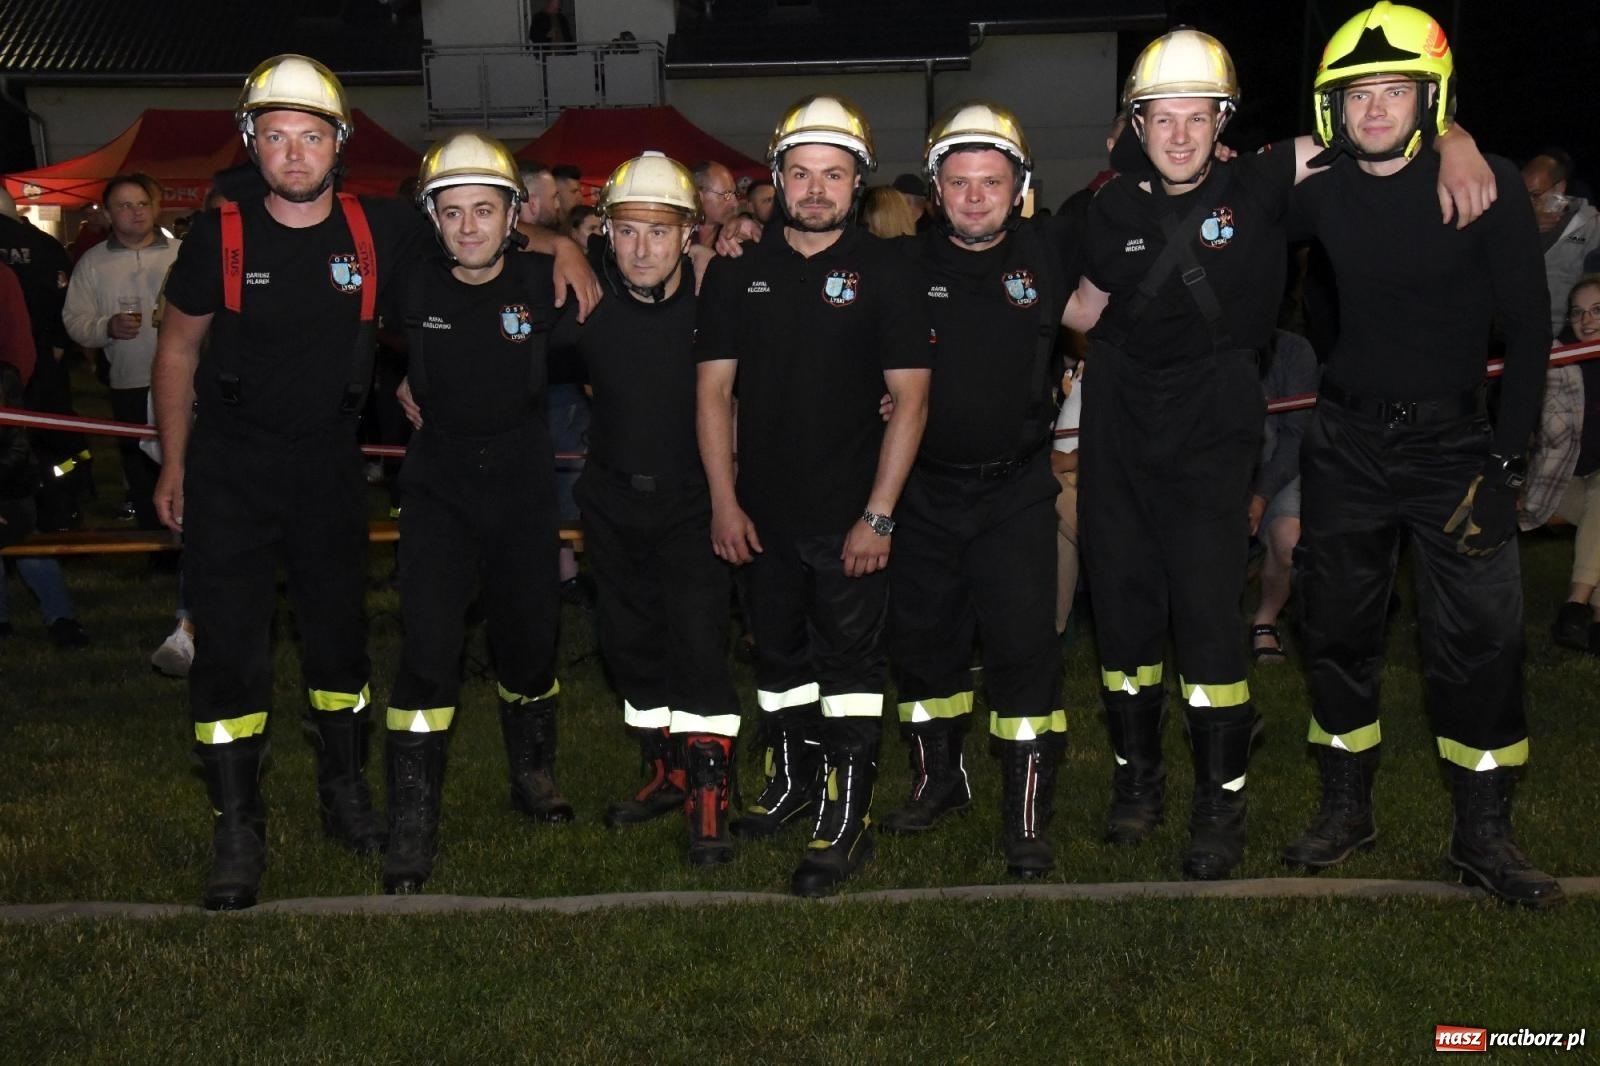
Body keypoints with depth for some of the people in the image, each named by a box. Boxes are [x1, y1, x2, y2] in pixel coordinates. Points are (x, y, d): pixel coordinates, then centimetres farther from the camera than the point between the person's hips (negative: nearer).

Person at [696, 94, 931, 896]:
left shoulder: (884, 271, -4)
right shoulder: (739, 273, 5)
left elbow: (909, 399, -7)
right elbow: (714, 391, 6)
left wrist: (879, 514, -12)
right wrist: (724, 502, -2)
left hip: (849, 515, -4)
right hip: (763, 513, 4)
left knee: (850, 663, 1)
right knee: (778, 655, 16)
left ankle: (847, 816, 9)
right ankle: (793, 777, 34)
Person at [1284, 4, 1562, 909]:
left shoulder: (1487, 187, -11)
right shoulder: (1319, 189, -3)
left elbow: (1529, 326, -8)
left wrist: (1507, 459, -11)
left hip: (1454, 440, -3)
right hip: (1348, 440, 3)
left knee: (1481, 641, -5)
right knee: (1339, 630, 9)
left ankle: (1484, 835, 8)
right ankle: (1347, 810, 24)